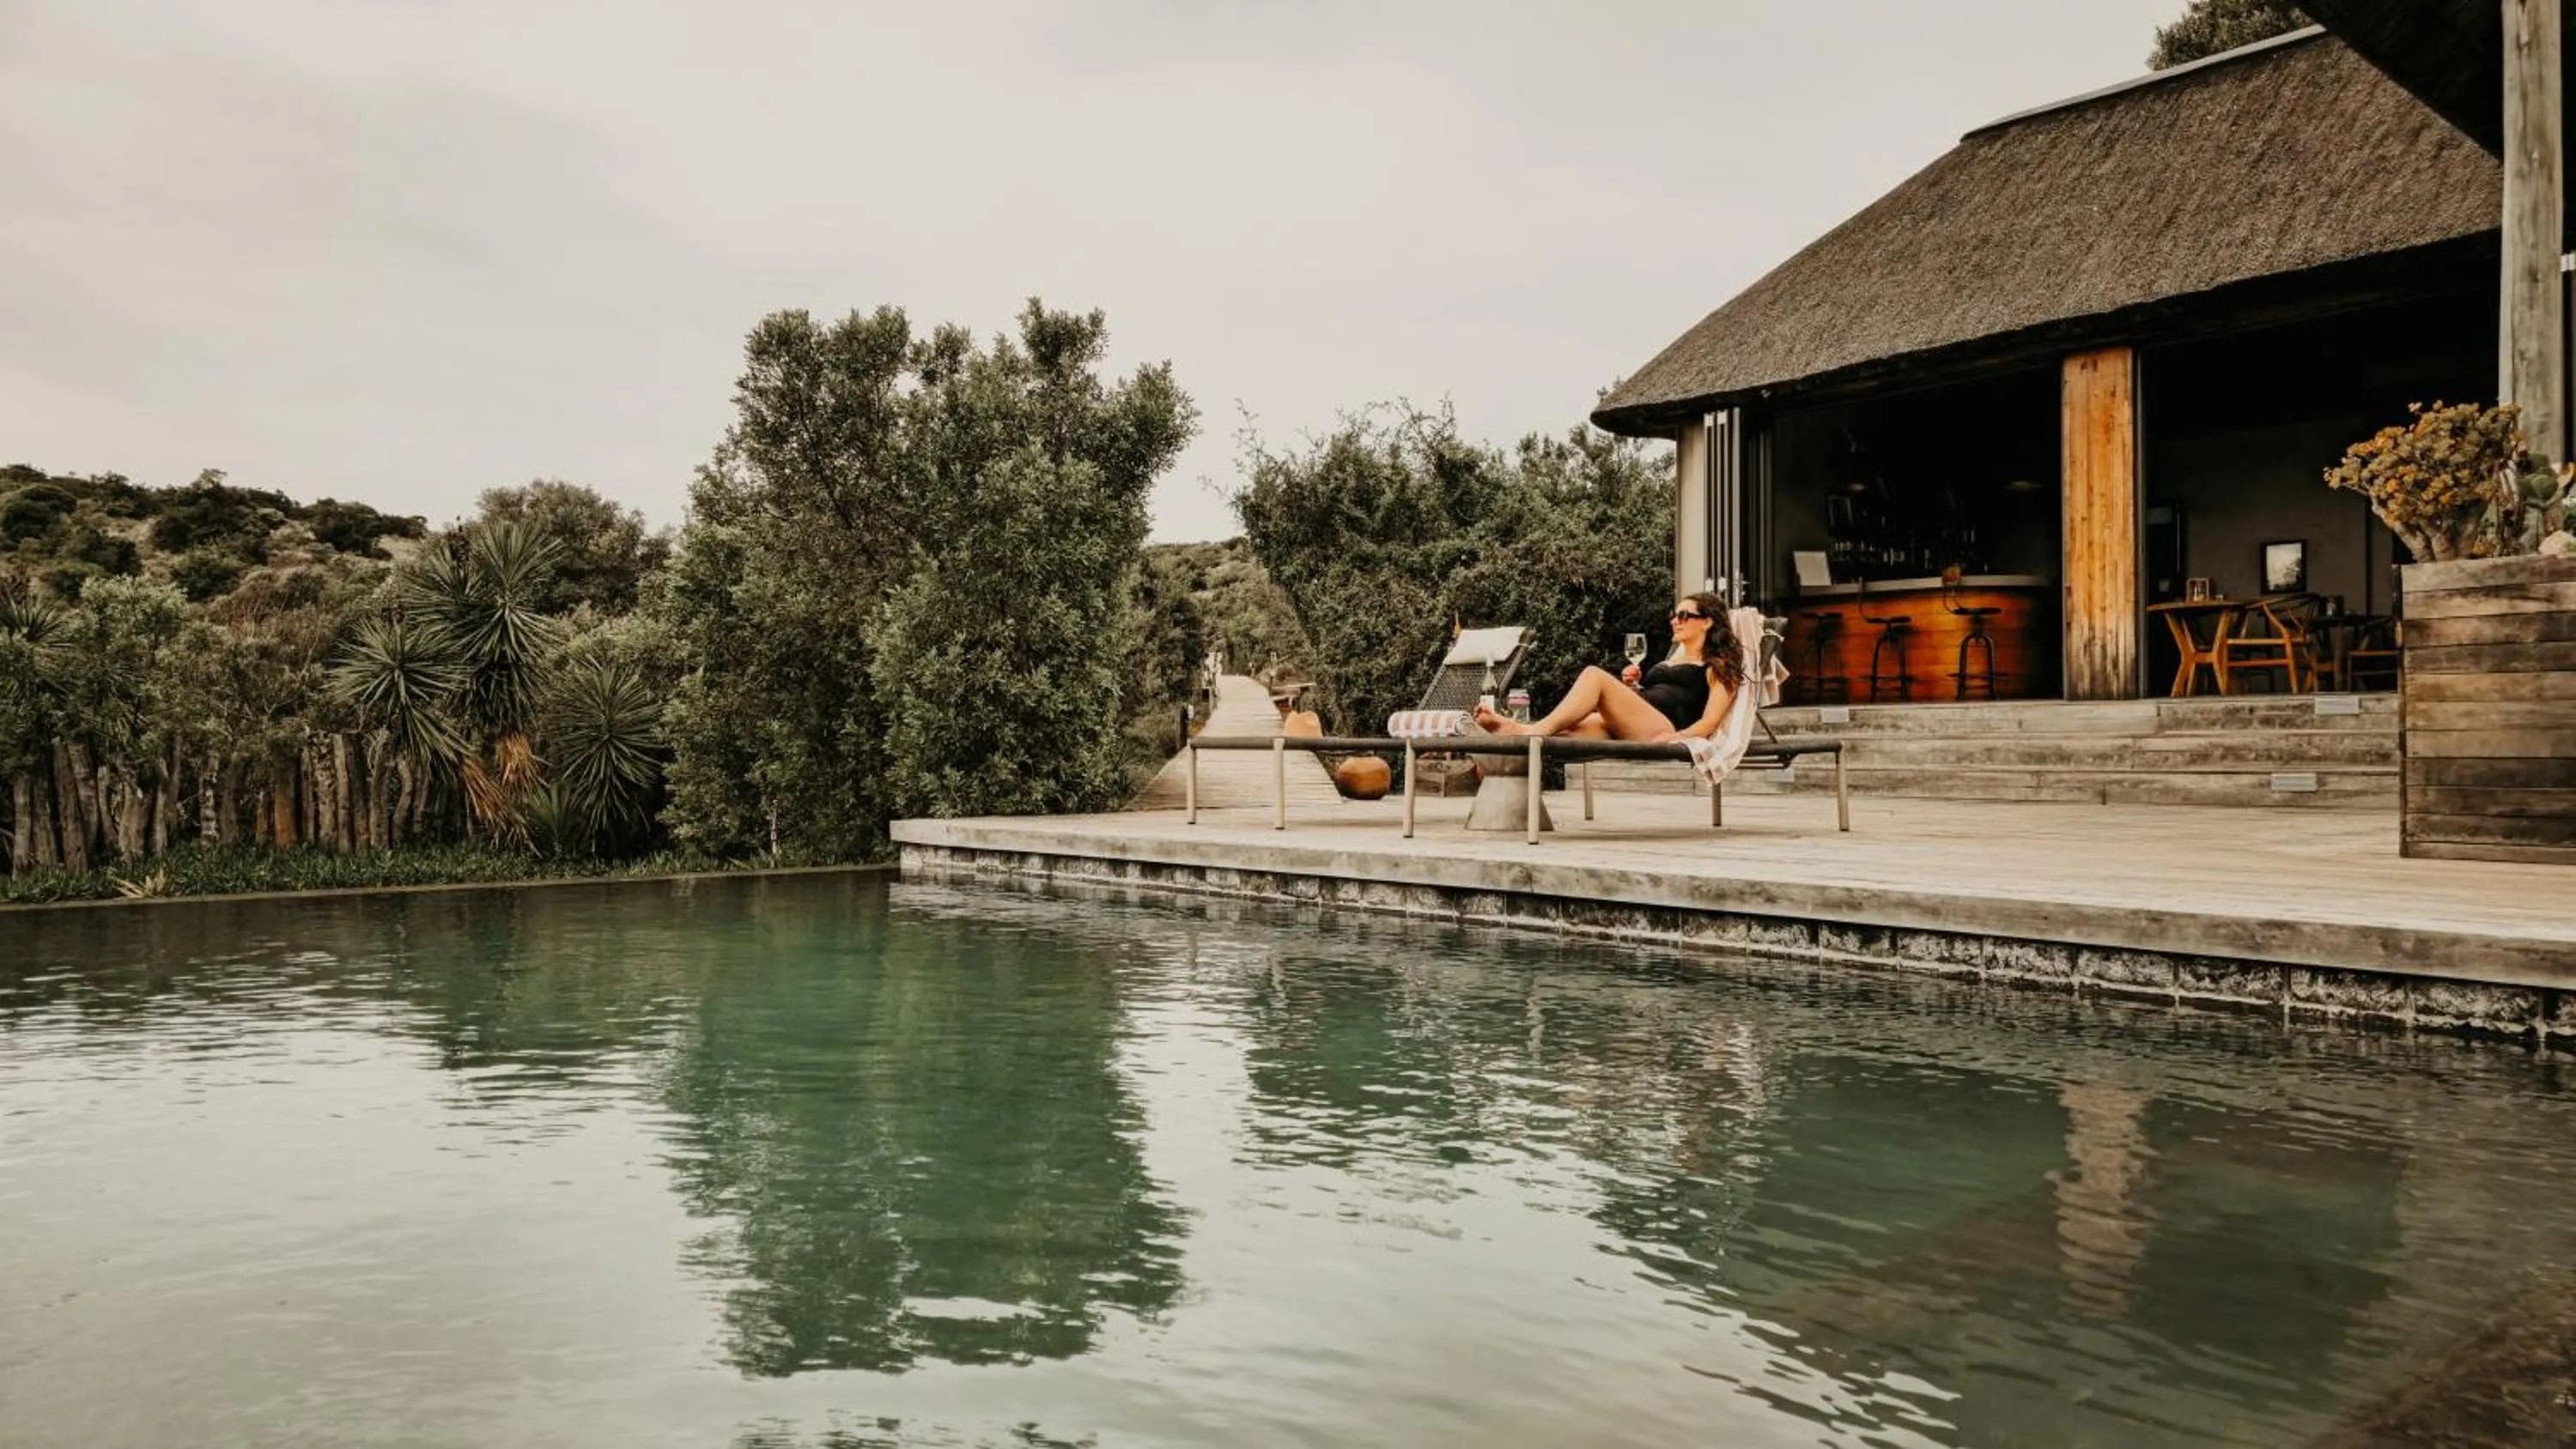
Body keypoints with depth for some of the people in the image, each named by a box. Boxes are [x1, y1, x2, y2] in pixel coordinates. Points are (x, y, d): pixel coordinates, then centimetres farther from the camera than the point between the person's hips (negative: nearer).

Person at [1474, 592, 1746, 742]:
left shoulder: (1718, 666, 15)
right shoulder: (1673, 658, 37)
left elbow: (1710, 721, 0)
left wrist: (1678, 736, -18)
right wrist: (1632, 687, 15)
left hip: (1663, 728, -6)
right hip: (1626, 731, 7)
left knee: (1595, 675, -28)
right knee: (1562, 733, -27)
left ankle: (1538, 729, -36)